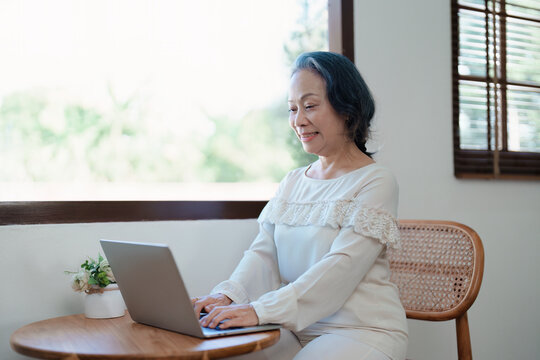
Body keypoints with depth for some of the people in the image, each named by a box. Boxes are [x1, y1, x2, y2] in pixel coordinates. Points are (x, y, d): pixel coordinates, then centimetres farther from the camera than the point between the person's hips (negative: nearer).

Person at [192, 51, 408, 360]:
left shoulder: (376, 181, -7)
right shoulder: (292, 183, 15)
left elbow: (341, 267, -18)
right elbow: (264, 253, 8)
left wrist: (261, 310, -26)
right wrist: (228, 294, -13)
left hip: (362, 329, -5)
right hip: (296, 328, 6)